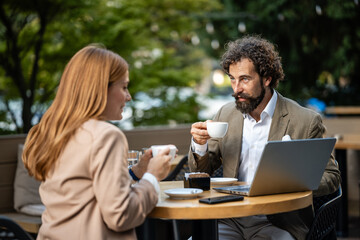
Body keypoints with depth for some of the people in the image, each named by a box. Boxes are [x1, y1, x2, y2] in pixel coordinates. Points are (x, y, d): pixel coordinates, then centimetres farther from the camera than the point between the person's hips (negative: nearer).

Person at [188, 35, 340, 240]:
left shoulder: (306, 121, -5)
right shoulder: (226, 114, 10)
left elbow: (331, 177, 0)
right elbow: (202, 170, 16)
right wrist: (200, 145, -6)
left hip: (278, 222, -3)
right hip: (231, 220, 3)